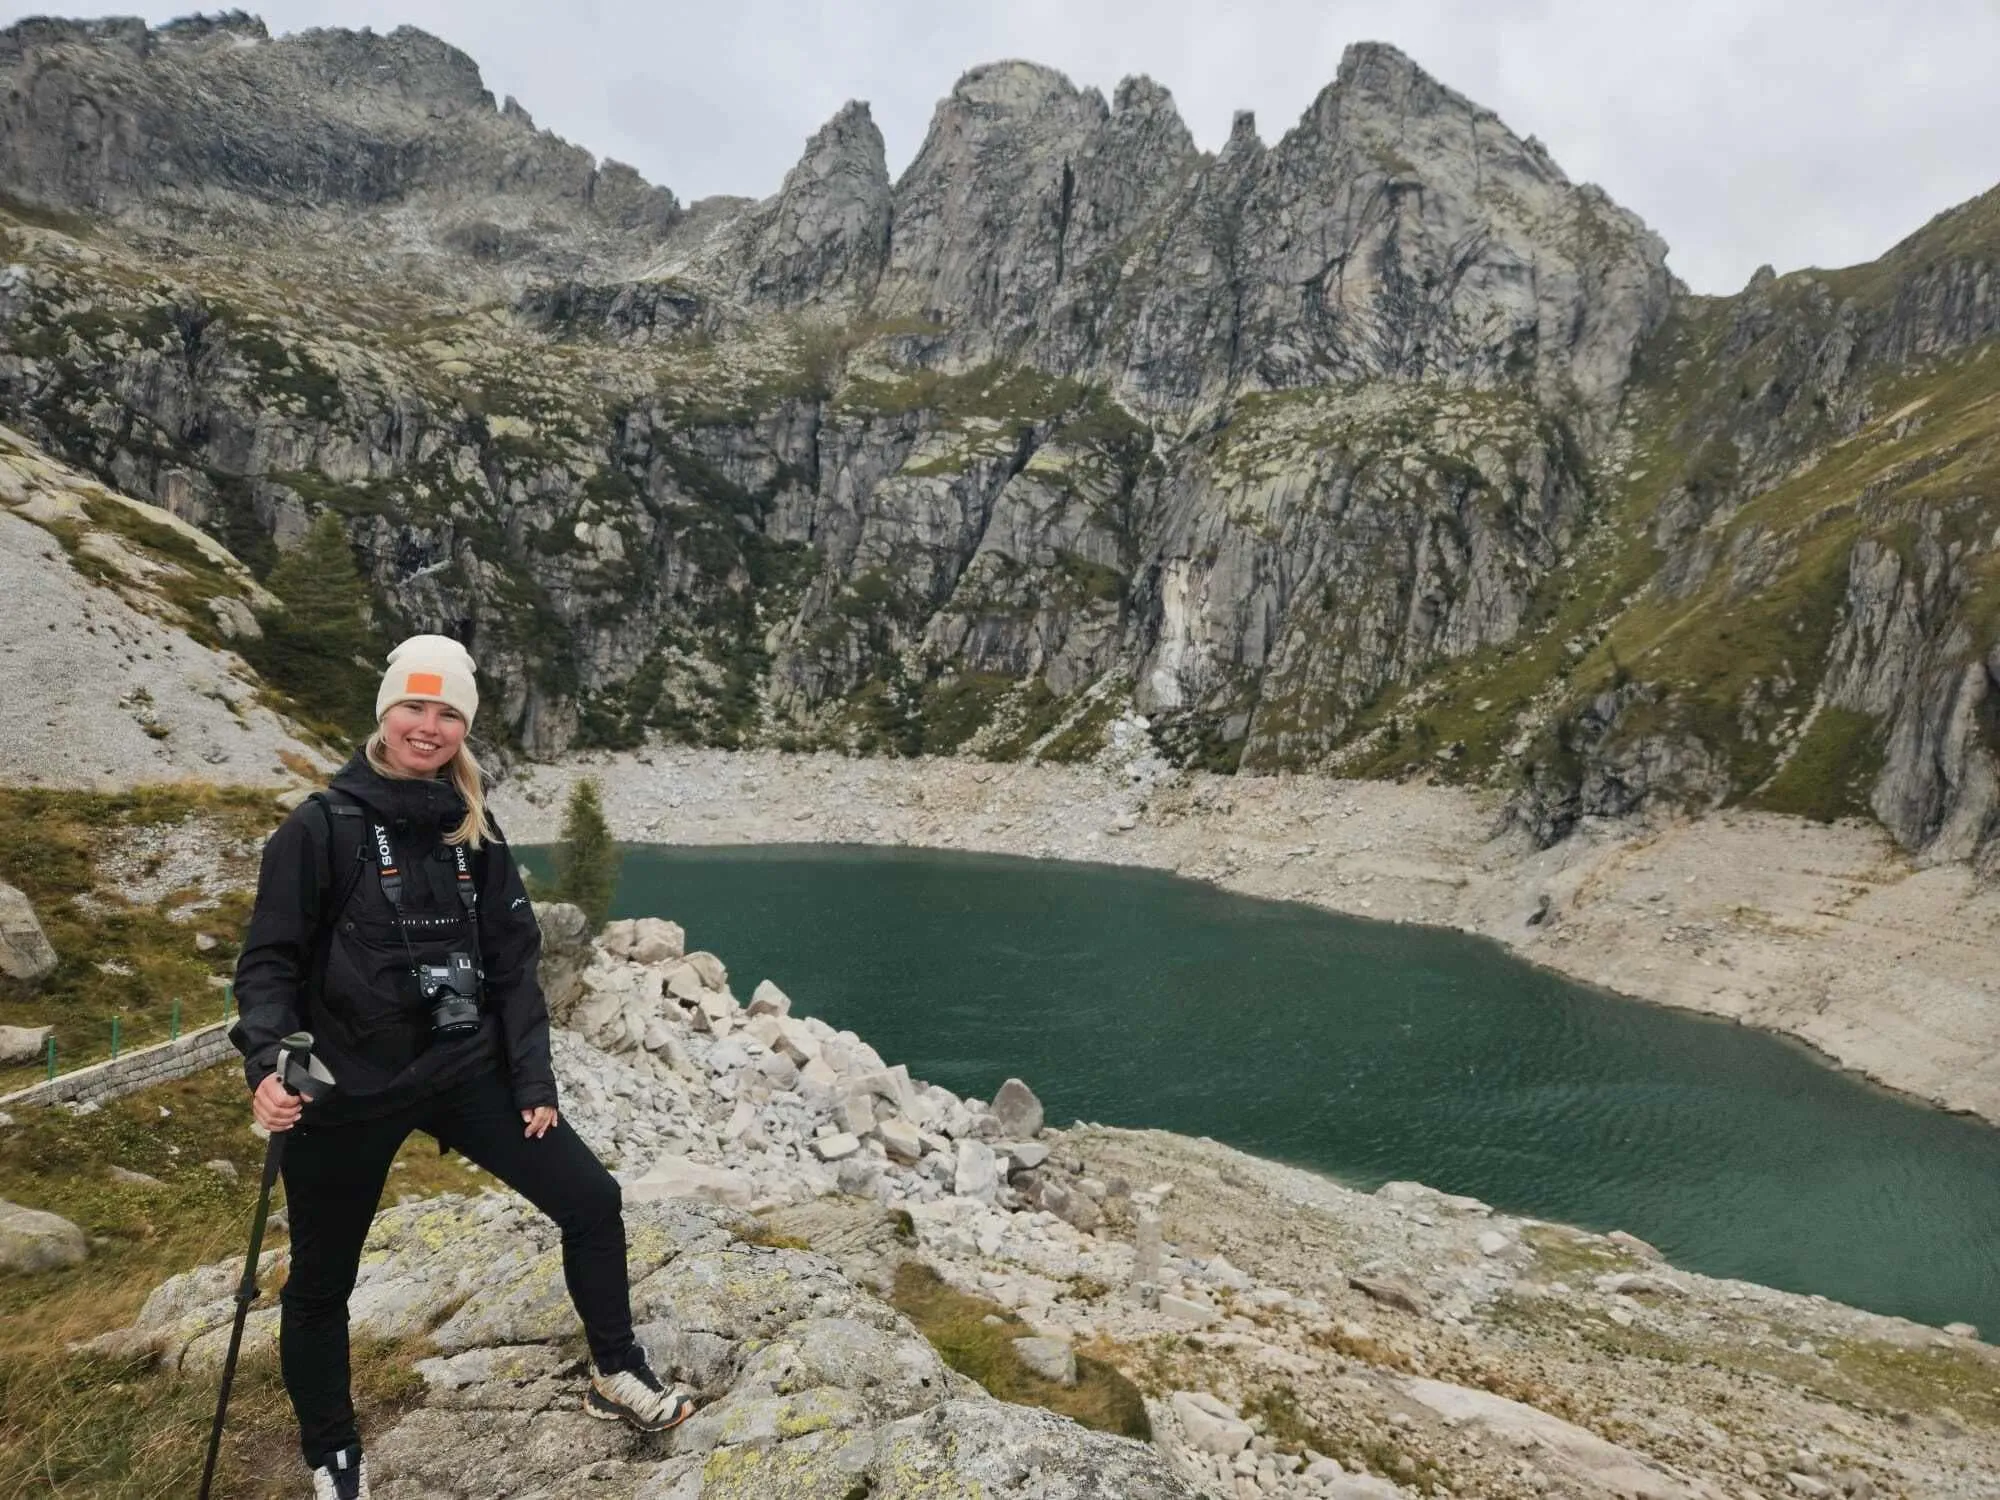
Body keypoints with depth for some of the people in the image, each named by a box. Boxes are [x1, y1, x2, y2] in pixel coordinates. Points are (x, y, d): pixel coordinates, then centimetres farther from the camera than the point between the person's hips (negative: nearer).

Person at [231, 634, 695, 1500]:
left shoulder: (473, 831, 2)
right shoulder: (322, 827, -11)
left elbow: (513, 963, 4)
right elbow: (270, 960, -9)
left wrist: (533, 1083, 0)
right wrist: (267, 1065, -25)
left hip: (467, 1070, 4)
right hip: (350, 1088, -3)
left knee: (591, 1201, 1)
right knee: (322, 1282, 14)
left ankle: (617, 1379, 22)